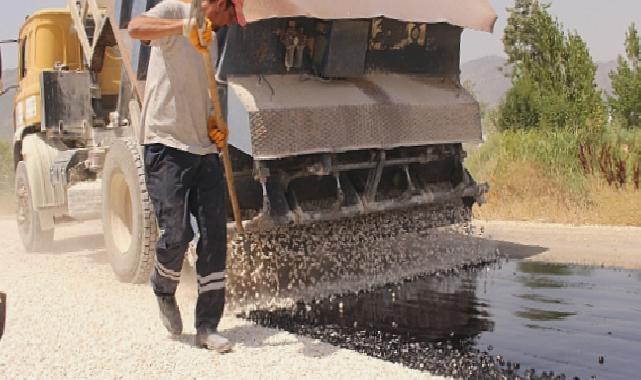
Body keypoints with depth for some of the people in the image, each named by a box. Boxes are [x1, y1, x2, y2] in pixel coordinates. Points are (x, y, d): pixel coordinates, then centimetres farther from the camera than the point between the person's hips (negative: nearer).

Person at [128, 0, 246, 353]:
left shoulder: (211, 40, 23)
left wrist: (214, 126, 13)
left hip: (204, 150, 8)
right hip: (167, 148, -7)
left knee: (215, 238, 1)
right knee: (176, 234, -11)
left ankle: (207, 326, 9)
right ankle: (164, 290, 22)